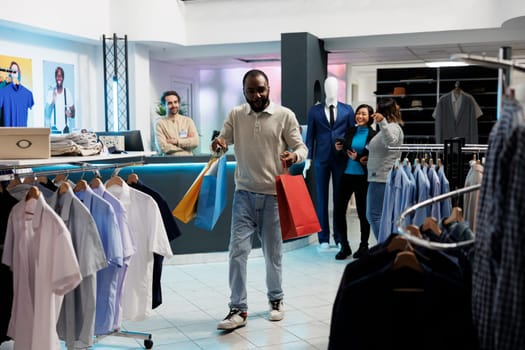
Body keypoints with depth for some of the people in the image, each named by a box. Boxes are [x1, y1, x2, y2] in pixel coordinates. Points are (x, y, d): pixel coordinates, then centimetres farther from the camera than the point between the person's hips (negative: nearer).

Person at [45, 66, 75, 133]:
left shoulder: (68, 93, 4)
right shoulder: (50, 92, 0)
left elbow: (73, 113, 9)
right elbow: (47, 113, -4)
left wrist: (70, 114, -14)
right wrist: (53, 101, -20)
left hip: (65, 128, 1)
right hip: (54, 128, -1)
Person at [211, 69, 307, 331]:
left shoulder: (285, 115, -3)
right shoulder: (235, 115, 5)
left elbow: (301, 147, -3)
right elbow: (223, 140, 10)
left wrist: (294, 155, -27)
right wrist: (218, 143, -15)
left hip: (273, 195, -2)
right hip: (244, 193, 2)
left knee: (273, 252, 10)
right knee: (238, 250, -5)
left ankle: (276, 299, 30)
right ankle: (238, 309, 2)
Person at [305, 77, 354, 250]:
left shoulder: (347, 110, 6)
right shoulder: (314, 110, 7)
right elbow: (310, 135, 6)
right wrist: (308, 158, 0)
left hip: (342, 159, 0)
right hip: (322, 159, 0)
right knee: (321, 198, 3)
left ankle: (340, 238, 13)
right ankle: (323, 238, 9)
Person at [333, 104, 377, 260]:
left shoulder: (373, 135, -5)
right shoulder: (350, 131, 9)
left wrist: (358, 158, -17)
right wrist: (340, 149, -7)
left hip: (362, 178, -4)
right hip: (346, 175, 4)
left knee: (362, 212, 7)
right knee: (338, 210, 0)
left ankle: (363, 246, 24)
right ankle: (344, 246, 14)